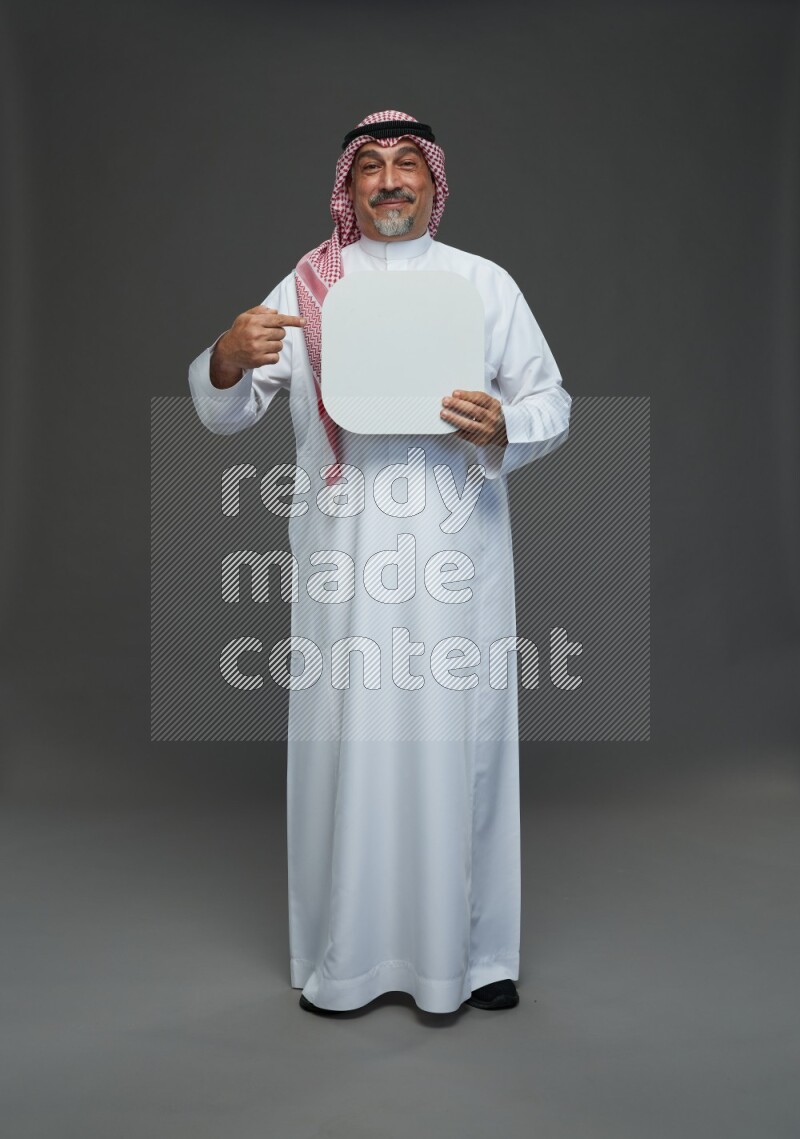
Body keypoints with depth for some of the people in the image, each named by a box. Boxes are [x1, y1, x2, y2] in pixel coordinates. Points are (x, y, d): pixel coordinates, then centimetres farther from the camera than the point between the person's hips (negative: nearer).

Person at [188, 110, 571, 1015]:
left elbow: (553, 405, 9)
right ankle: (344, 956, 19)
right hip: (346, 553, 0)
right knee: (346, 741, 2)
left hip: (457, 549, 0)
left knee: (459, 737, 3)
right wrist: (228, 361, -17)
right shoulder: (309, 286, 9)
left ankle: (472, 949, 21)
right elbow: (221, 413, 6)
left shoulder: (486, 283, 11)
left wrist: (503, 429, -13)